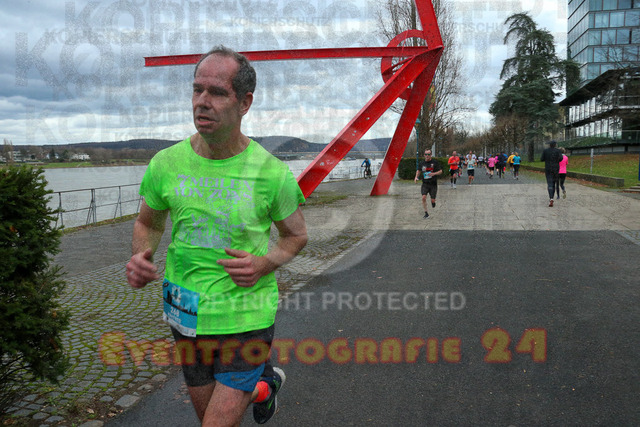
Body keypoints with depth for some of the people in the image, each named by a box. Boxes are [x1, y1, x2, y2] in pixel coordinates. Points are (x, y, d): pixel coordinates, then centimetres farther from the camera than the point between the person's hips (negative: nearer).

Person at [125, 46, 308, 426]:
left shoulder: (272, 173, -13)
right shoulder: (167, 164, -6)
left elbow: (297, 235, 2)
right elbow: (148, 223, 11)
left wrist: (265, 264, -18)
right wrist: (142, 256, -11)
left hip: (247, 315, -4)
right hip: (186, 313, 4)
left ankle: (260, 384, 36)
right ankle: (264, 381, 54)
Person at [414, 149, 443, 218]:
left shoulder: (435, 162, -5)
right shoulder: (422, 163, 2)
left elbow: (440, 171, -1)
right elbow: (418, 170, 20)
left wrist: (434, 174, -19)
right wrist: (416, 177, 3)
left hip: (433, 184, -1)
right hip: (425, 184, 1)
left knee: (432, 200, 0)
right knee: (423, 197, -17)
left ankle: (433, 202, 40)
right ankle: (426, 213, -4)